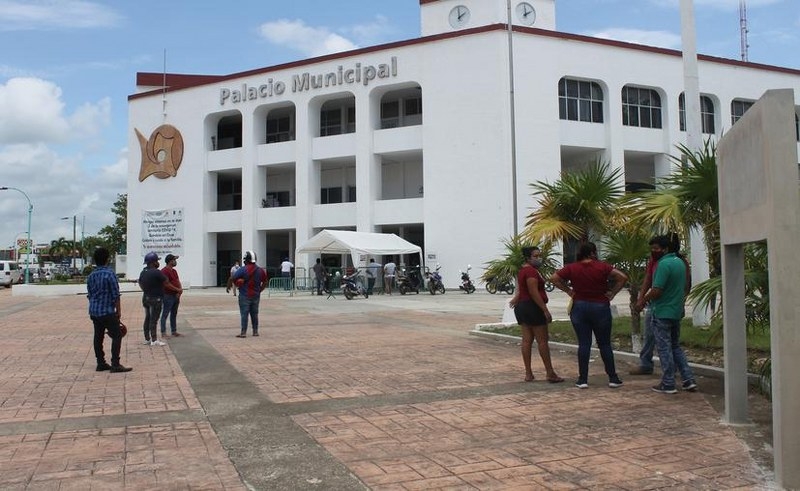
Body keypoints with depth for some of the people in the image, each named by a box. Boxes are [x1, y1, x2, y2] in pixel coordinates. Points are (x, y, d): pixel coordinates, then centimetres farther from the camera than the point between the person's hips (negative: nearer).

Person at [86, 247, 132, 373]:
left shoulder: (91, 276, 9)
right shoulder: (109, 274, -13)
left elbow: (89, 294, 15)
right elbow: (115, 295, -13)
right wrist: (119, 310, -5)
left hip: (94, 312, 7)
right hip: (107, 312, -7)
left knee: (98, 337, 11)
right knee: (117, 336, -3)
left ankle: (101, 363, 16)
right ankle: (115, 365, -9)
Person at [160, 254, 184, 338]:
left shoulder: (174, 271, 15)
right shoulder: (164, 271, -14)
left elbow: (178, 281, 14)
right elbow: (167, 284, -20)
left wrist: (180, 290, -5)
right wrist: (178, 290, -14)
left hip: (175, 296, 9)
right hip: (168, 296, -9)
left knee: (174, 314, 15)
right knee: (165, 315, -4)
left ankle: (174, 331, 23)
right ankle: (163, 333, -3)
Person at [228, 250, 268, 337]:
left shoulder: (243, 269, -13)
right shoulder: (260, 270, 4)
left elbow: (231, 279, -12)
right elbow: (265, 283, 13)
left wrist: (228, 286, 4)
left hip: (245, 295, -5)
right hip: (256, 296, 5)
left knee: (244, 314, -1)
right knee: (254, 314, 13)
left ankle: (243, 332, -1)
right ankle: (255, 331, 17)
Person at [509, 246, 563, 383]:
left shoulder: (522, 270, 16)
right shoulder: (531, 271, -15)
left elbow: (520, 290, 21)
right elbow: (534, 293, -21)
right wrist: (545, 310, -20)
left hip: (521, 307, 10)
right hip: (533, 307, -10)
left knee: (526, 340, 7)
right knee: (543, 340, -5)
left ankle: (528, 374, 7)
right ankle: (550, 374, -2)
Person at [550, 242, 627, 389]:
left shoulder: (572, 268, -2)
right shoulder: (602, 266, -9)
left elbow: (554, 279, -2)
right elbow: (623, 277, -14)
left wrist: (568, 290, 2)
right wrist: (612, 293, -6)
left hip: (579, 307, 2)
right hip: (600, 307, -2)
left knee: (583, 344, 5)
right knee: (605, 344, 8)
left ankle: (583, 379, 6)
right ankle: (613, 378, 13)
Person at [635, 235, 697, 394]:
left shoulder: (664, 264, -19)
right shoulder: (680, 262, 10)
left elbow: (657, 291, -24)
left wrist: (642, 301, -7)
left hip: (662, 313, -9)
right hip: (677, 312, 9)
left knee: (664, 348, 0)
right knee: (676, 346, 18)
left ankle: (668, 384, 6)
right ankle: (688, 379, 15)